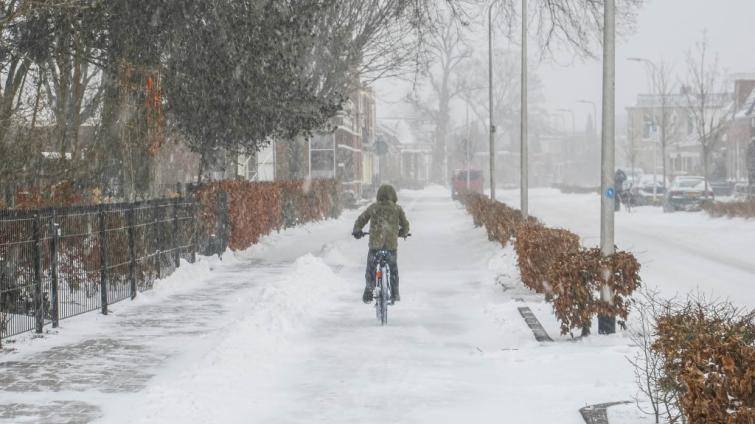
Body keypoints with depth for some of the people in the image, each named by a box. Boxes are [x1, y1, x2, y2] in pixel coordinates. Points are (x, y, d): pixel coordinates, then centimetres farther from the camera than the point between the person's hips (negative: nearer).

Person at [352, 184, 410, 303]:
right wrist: (402, 233, 30)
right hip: (392, 244, 1)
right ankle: (394, 294, 17)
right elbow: (405, 225, 9)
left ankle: (368, 293, 7)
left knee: (371, 269, 12)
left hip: (375, 243, 0)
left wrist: (357, 231, 24)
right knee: (393, 269, 15)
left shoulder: (373, 207, 4)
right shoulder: (397, 209, 4)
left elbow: (361, 220, 8)